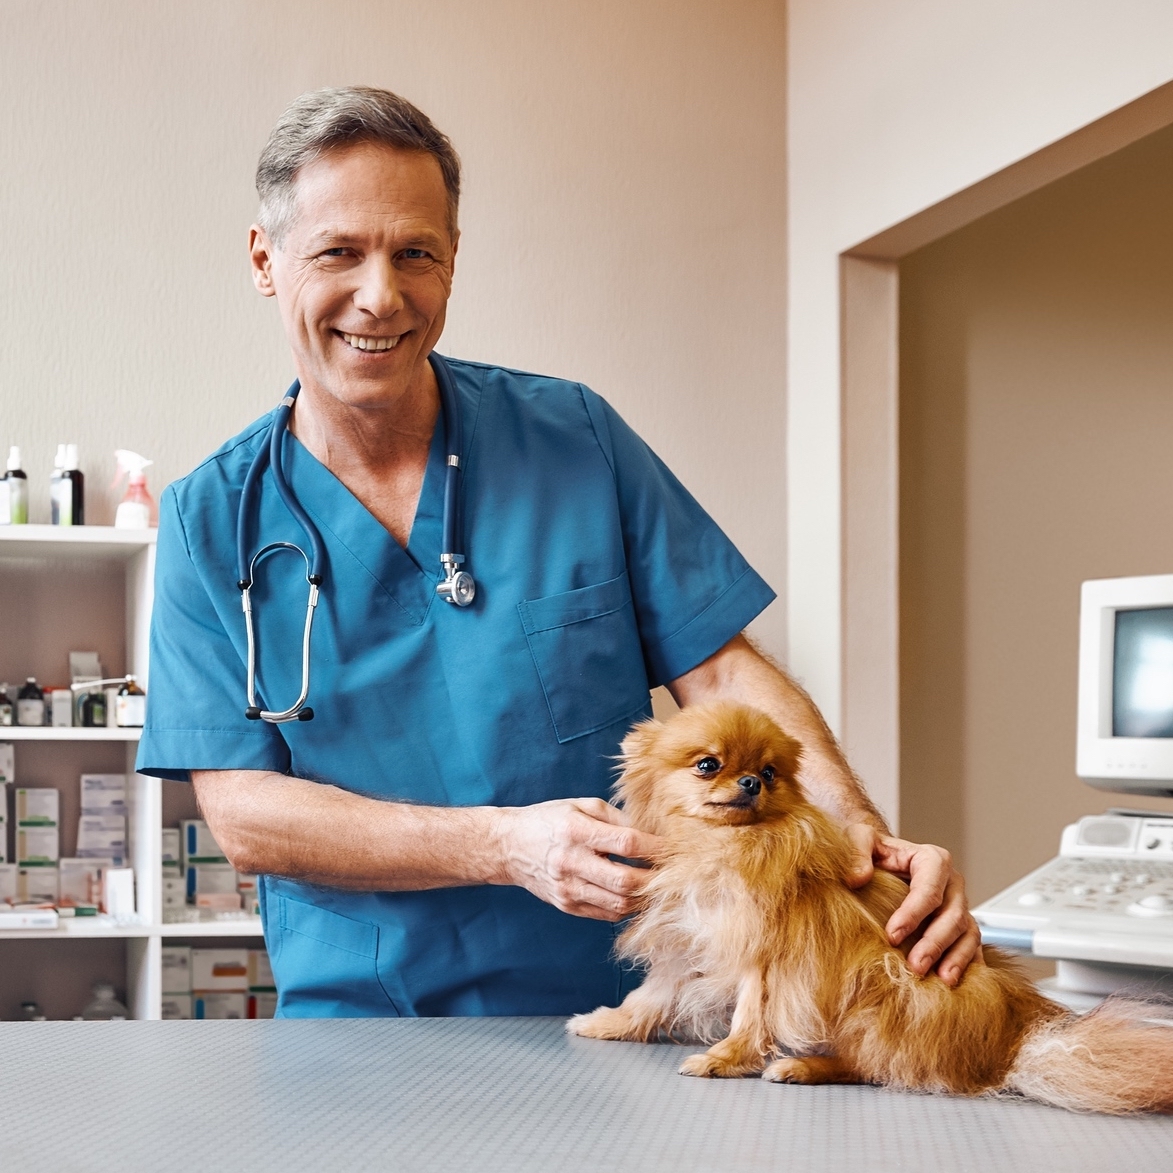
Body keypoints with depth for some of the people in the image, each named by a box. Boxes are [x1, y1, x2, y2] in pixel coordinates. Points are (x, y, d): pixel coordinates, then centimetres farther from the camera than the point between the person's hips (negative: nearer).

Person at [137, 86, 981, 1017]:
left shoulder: (576, 439, 4)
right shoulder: (210, 520, 3)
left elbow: (721, 671, 3)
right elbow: (243, 814, -4)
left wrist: (863, 836, -15)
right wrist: (508, 845, -18)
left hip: (619, 1011, 1)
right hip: (359, 1023, 0)